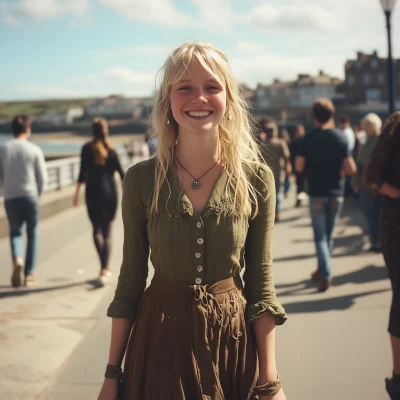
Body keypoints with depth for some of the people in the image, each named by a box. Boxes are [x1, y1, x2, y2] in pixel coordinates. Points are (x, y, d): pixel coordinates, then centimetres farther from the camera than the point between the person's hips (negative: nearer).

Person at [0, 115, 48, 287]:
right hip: (30, 196, -1)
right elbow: (42, 177, -5)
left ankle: (17, 259, -16)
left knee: (15, 232, 14)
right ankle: (29, 273, 12)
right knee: (32, 234, 12)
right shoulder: (34, 150, -5)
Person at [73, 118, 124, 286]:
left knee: (97, 230, 7)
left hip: (94, 192, -2)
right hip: (110, 192, 2)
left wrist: (77, 192, -6)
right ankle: (105, 269, 3)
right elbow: (121, 173, 2)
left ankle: (105, 267, -11)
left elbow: (83, 173, -10)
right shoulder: (112, 150, 3)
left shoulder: (87, 148, -3)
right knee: (107, 231, 9)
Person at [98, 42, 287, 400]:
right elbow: (131, 279, -1)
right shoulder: (141, 179, -7)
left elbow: (261, 286, -4)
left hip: (233, 339, 0)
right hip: (159, 339, 0)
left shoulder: (256, 180, -8)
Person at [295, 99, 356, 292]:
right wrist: (339, 172, 11)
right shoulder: (341, 137, -4)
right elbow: (351, 168, -9)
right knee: (328, 234, 16)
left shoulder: (309, 138, -7)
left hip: (317, 193, -2)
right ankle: (322, 270, 29)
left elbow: (299, 167, -9)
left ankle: (326, 275, -11)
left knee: (320, 236, 2)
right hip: (336, 192, 2)